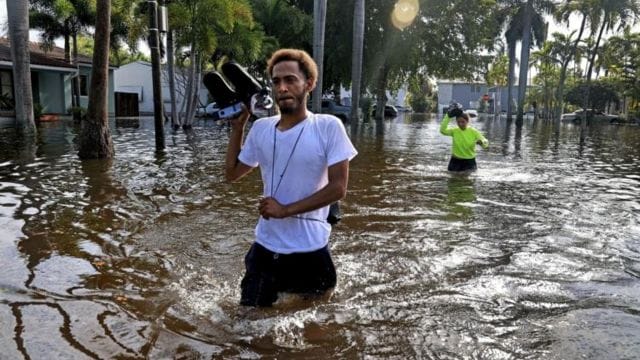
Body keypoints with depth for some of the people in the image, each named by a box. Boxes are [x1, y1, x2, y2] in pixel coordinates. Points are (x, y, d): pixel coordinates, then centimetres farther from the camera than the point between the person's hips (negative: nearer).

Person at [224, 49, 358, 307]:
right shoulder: (260, 128, 0)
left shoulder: (329, 127, -13)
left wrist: (286, 209, -19)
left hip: (310, 249, -3)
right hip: (265, 246, 4)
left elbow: (338, 188, -15)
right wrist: (237, 126, 2)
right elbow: (232, 174, 10)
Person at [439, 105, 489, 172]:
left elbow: (486, 143, -9)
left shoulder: (473, 132, -5)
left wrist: (481, 142, -33)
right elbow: (442, 130, -18)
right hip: (455, 160, 1)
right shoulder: (454, 131, -2)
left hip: (469, 161, -1)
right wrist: (448, 116, -21)